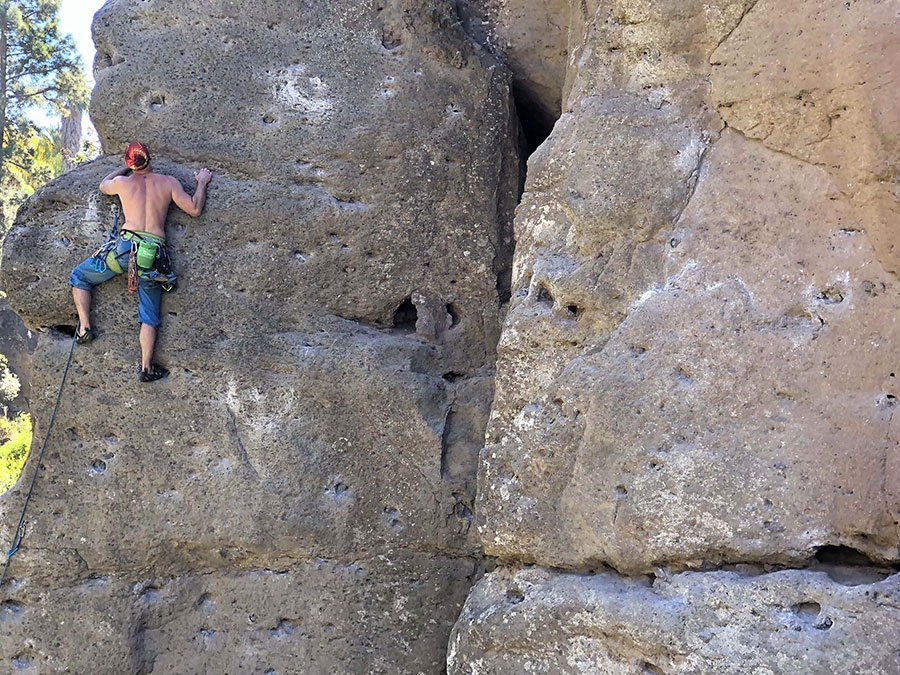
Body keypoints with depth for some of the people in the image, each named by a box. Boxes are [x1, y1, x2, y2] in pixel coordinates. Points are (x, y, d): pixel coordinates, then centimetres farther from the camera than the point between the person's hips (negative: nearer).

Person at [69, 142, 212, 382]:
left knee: (78, 277, 21)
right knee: (149, 316, 9)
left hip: (124, 247, -1)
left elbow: (103, 186, 33)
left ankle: (85, 328, 11)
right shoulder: (169, 182, 7)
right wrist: (202, 183, 22)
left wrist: (125, 168, 45)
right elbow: (194, 209, 7)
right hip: (154, 255, 1)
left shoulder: (122, 182, 10)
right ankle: (146, 367, -1)